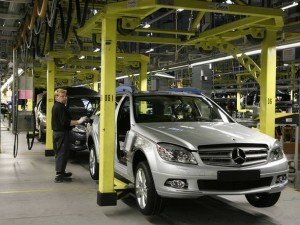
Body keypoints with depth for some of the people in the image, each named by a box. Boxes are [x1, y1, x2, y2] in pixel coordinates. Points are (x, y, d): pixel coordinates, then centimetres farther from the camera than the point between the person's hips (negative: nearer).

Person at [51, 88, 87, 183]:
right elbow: (65, 122, -25)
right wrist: (78, 122, -23)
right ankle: (59, 176, -10)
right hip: (62, 133, -11)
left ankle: (61, 172, 30)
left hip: (57, 132, 11)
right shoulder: (60, 107, -18)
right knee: (62, 154, -9)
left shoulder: (56, 106, 15)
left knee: (59, 153, 19)